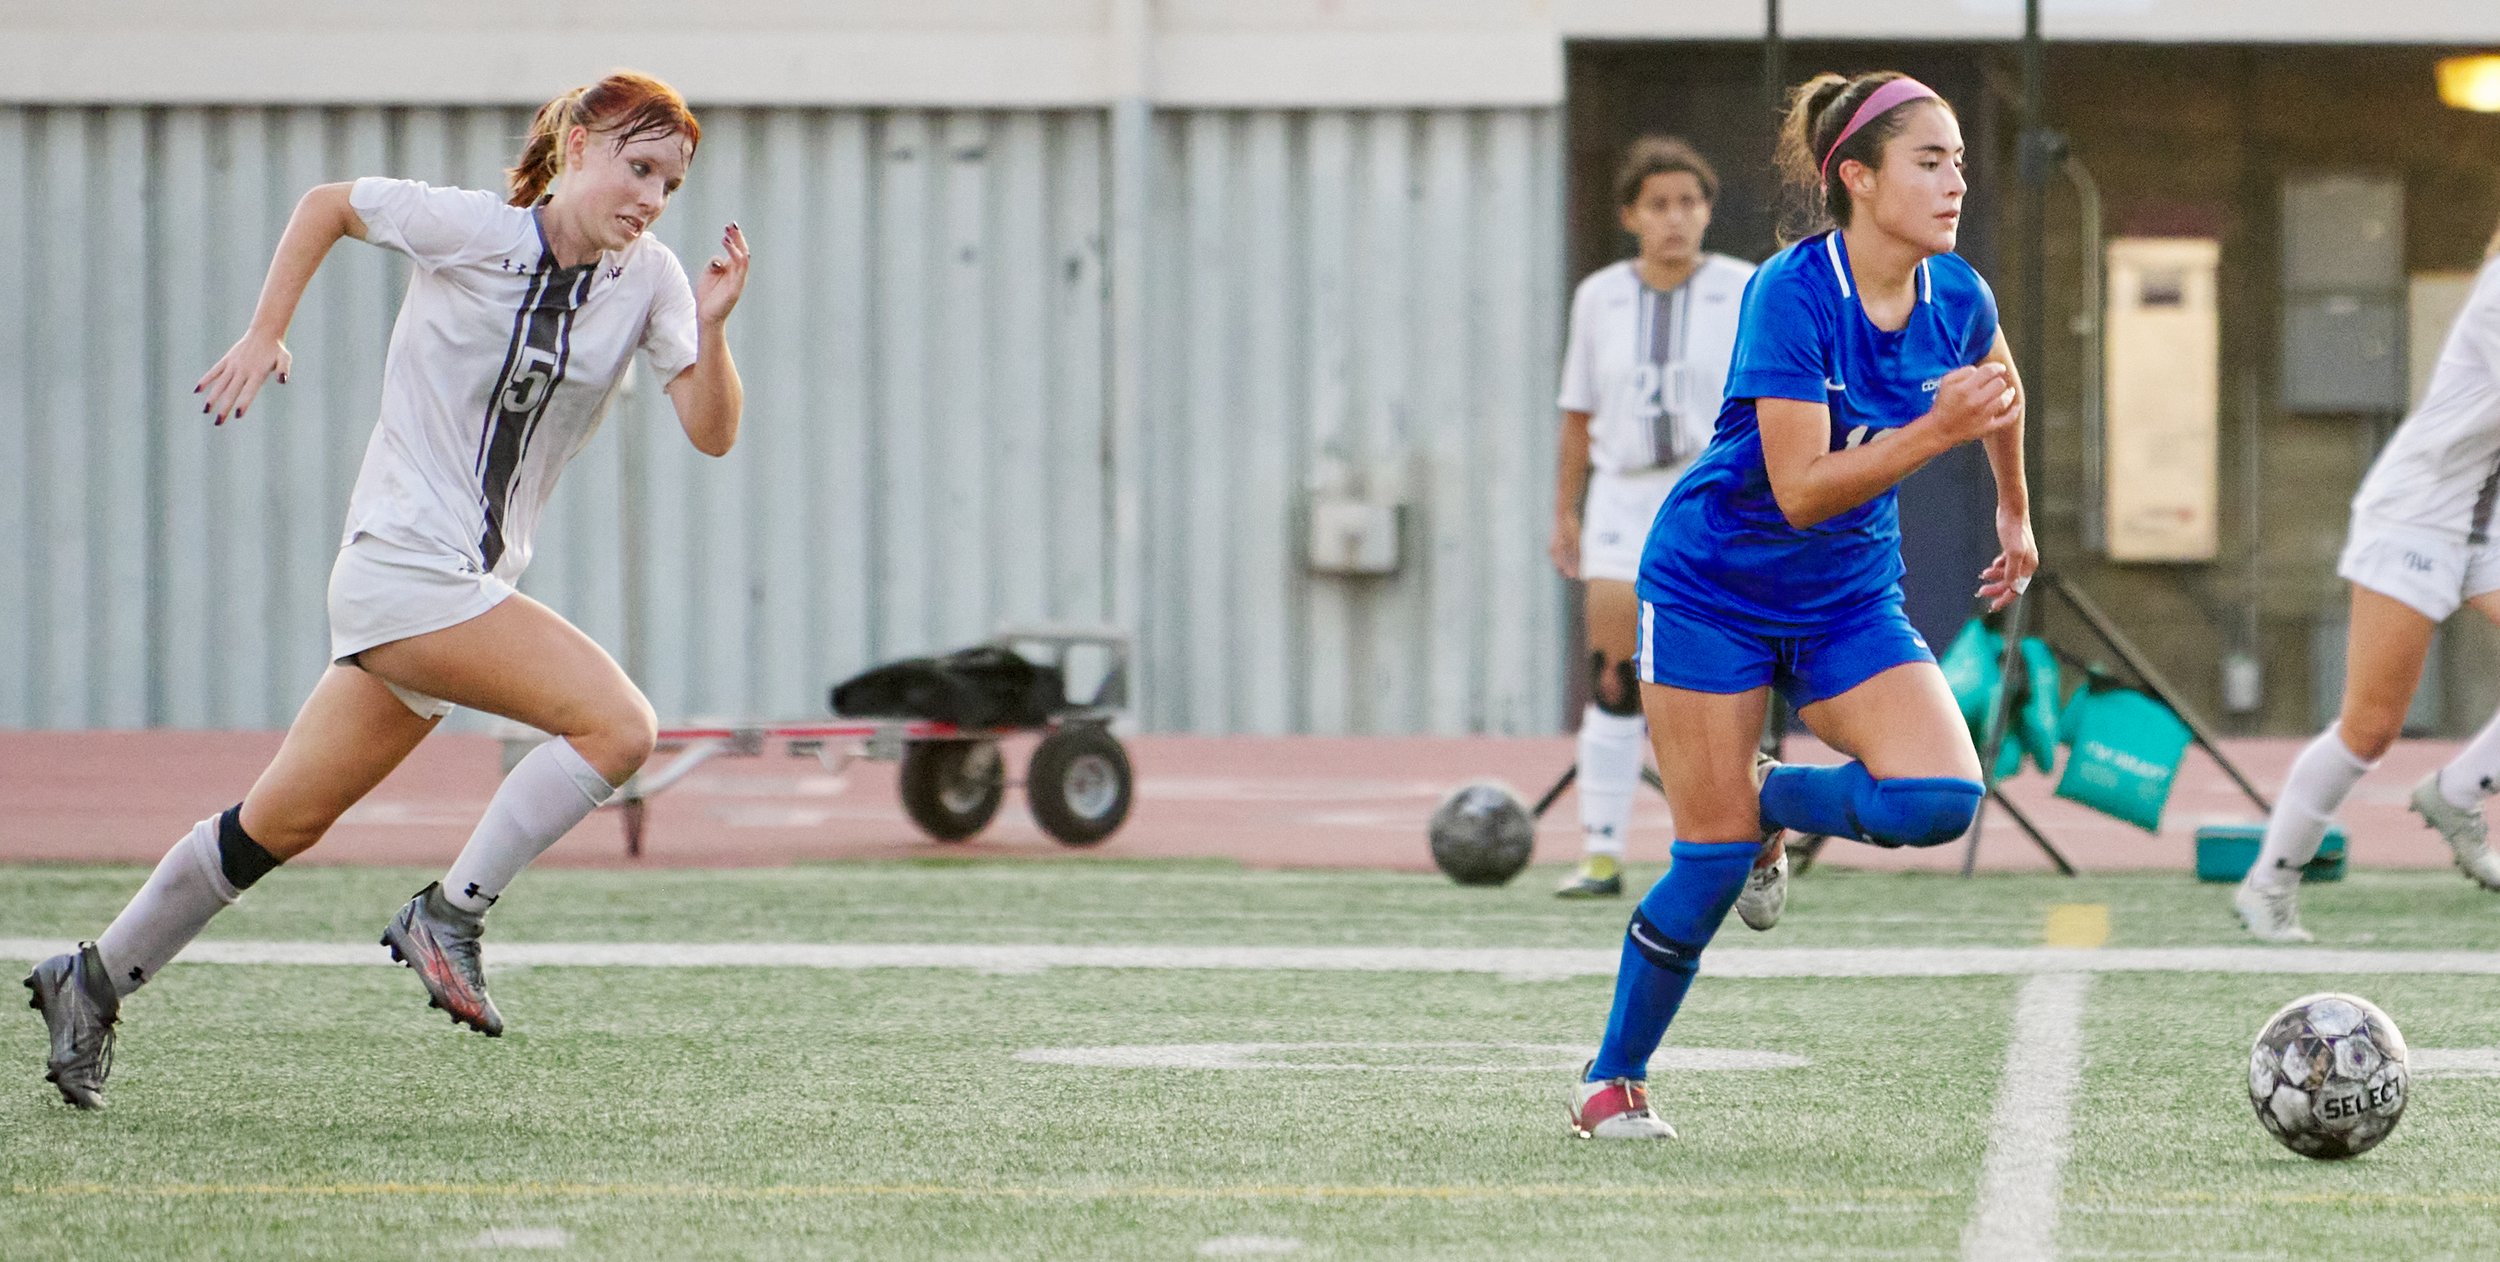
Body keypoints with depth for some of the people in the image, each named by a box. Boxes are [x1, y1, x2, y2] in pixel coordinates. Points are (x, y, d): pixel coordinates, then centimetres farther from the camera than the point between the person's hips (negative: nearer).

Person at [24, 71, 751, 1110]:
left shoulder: (648, 280, 2)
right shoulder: (467, 228, -11)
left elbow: (712, 433, -5)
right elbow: (327, 204, 5)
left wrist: (711, 328, -21)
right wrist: (263, 336, 4)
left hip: (468, 584, 7)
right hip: (402, 567, -7)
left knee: (282, 822, 16)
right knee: (617, 722, -22)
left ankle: (91, 983, 28)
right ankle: (449, 916, -12)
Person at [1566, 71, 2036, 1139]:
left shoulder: (1958, 298, -6)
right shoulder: (1792, 295, -23)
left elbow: (1997, 395, 20)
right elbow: (1802, 489, -27)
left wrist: (2015, 515, 31)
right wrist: (1937, 431, -34)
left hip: (1848, 600, 5)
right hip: (1714, 591, -5)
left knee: (1939, 801, -18)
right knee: (1715, 858, -7)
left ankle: (1773, 801, 13)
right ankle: (1611, 1080, 15)